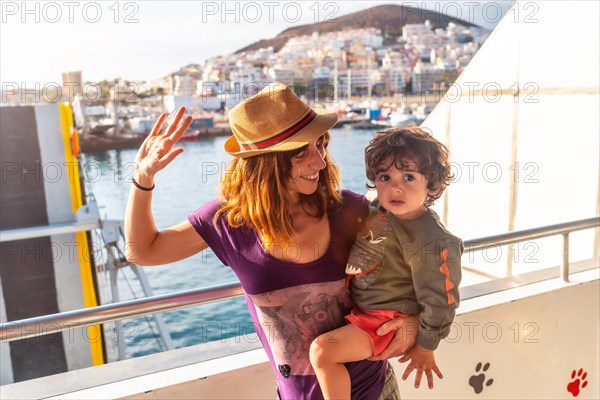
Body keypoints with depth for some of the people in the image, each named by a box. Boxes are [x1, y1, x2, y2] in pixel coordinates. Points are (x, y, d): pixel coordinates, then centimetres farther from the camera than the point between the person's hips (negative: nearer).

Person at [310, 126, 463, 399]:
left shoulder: (431, 242, -28)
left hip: (388, 318, -9)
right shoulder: (379, 208, -6)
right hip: (360, 303, 9)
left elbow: (438, 301, -19)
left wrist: (426, 348, -11)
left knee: (322, 350, -23)